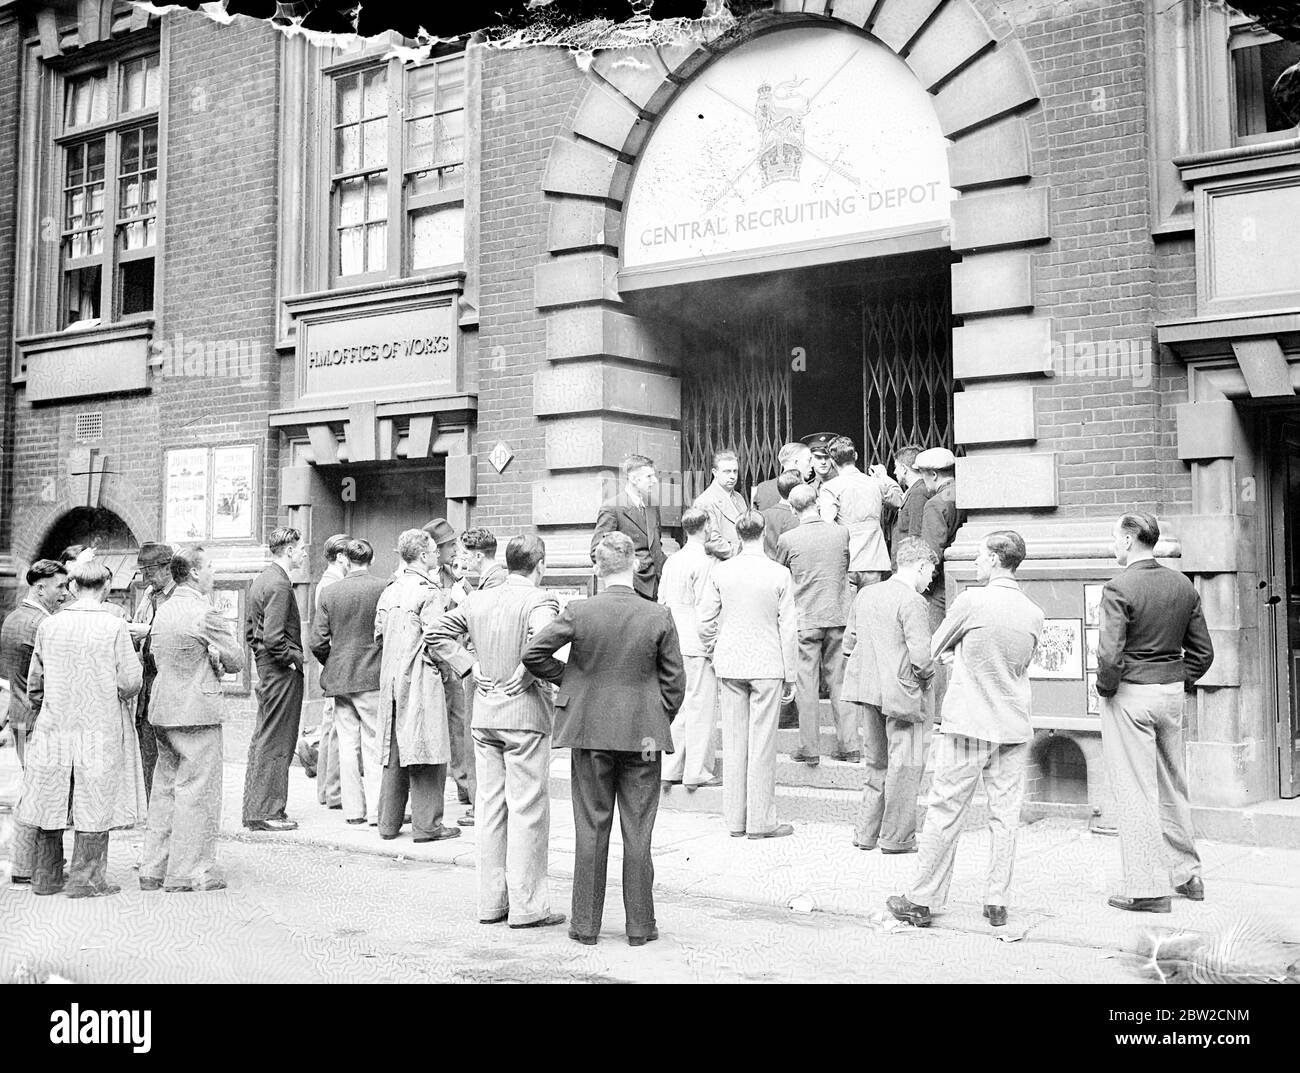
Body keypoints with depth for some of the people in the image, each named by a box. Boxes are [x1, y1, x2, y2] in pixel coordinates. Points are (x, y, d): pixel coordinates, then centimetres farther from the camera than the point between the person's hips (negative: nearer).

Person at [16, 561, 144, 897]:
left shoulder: (48, 626, 1)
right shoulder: (115, 627, -11)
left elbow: (35, 682, 9)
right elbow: (129, 683, -12)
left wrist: (37, 717, 24)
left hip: (54, 727, 4)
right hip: (100, 727, -4)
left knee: (51, 799, 13)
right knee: (95, 801, 4)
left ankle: (46, 876, 22)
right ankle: (85, 878, 7)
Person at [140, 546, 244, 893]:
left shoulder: (163, 611, 12)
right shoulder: (204, 613, -14)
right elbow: (237, 661, -10)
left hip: (163, 712, 9)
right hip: (197, 711, -9)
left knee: (165, 788, 15)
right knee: (197, 792, -2)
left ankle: (154, 869, 20)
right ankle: (188, 873, 2)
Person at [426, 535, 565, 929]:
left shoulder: (478, 598, 8)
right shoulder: (540, 600, -12)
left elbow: (436, 633, 8)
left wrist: (471, 668, 5)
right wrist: (524, 678, -15)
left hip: (484, 714, 6)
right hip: (525, 713, -6)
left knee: (490, 806, 12)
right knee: (527, 810, 1)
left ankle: (491, 902, 20)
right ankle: (527, 906, 6)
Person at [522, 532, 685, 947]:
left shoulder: (578, 612, -9)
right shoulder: (659, 616, -8)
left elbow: (532, 654, -6)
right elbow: (674, 681, -3)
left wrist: (567, 678, 8)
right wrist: (658, 724, 10)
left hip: (590, 731, 0)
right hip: (642, 736, 0)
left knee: (590, 830, 9)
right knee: (637, 832, 8)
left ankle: (585, 924, 16)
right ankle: (639, 925, 15)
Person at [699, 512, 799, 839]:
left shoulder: (720, 572, -3)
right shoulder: (780, 574, -9)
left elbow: (705, 621, 2)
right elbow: (789, 628, -5)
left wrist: (712, 652, 19)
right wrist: (790, 671, 3)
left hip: (729, 664, 3)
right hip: (767, 665, -3)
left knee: (733, 742, 10)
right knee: (762, 742, 3)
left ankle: (735, 820, 16)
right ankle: (760, 821, 8)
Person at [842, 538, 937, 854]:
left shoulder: (865, 593, 8)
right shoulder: (913, 602, -16)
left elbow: (849, 641, 13)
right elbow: (921, 655, -21)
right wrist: (926, 676, -2)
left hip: (869, 690, 7)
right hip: (903, 692, -7)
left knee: (876, 763, 19)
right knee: (905, 764, 5)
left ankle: (866, 833, 24)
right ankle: (897, 838, 13)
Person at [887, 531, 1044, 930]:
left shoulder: (971, 601, -12)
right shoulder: (1034, 614, 0)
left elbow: (934, 648, -1)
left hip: (967, 723, -4)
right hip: (1014, 726, 4)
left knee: (944, 814, 3)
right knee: (1005, 816, 9)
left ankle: (921, 900, 10)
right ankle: (997, 902, 13)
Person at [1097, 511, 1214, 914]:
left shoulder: (1119, 588, -16)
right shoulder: (1183, 586, 6)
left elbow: (1110, 654, -22)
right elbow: (1203, 650, 9)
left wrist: (1105, 689, -5)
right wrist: (1181, 682, 16)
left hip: (1130, 695, -7)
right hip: (1171, 692, 7)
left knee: (1135, 792, 0)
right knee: (1173, 785, 19)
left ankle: (1148, 889, 4)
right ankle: (1187, 873, 29)